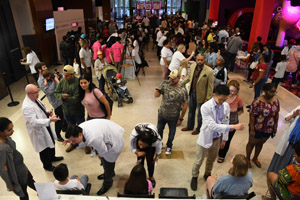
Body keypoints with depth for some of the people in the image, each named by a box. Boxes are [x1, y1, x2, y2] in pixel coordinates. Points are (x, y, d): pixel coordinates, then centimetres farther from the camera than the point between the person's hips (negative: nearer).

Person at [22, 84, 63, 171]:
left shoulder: (35, 98, -3)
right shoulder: (27, 107, -31)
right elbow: (34, 122, -34)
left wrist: (47, 112, -6)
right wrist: (50, 120, -41)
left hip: (46, 127, 9)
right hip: (39, 131, -9)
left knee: (51, 143, 27)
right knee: (44, 149, 12)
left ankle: (52, 157, 54)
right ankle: (47, 165, 37)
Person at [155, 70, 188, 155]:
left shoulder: (182, 90, -19)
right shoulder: (164, 84, -10)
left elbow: (185, 105, -12)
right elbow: (156, 95, -5)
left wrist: (181, 118, -7)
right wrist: (157, 90, -28)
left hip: (173, 117, -2)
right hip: (162, 114, 3)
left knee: (172, 132, 20)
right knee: (159, 130, 21)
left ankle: (169, 146, 48)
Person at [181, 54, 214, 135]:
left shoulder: (209, 71, -23)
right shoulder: (192, 66, -6)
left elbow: (210, 86, -16)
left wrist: (208, 98, -14)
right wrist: (181, 83, 13)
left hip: (201, 95, -5)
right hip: (192, 92, 6)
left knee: (200, 113, 14)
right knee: (191, 110, 23)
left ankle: (199, 129, 36)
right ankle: (190, 126, 44)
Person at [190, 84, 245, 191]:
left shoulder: (226, 106, -11)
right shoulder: (205, 107, -28)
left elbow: (225, 123, 2)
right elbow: (213, 126, -33)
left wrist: (224, 139, 9)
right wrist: (234, 126, -37)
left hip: (217, 138, 5)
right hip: (206, 138, -4)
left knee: (211, 159, 26)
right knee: (198, 161, 15)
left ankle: (207, 174, 53)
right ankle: (194, 177, 42)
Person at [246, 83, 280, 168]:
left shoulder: (276, 100, -5)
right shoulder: (258, 101, -24)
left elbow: (277, 114, 5)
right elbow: (252, 116, -21)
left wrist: (276, 126, 8)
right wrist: (252, 129, -18)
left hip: (269, 129, 6)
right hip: (257, 129, -5)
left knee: (260, 143, 24)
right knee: (252, 143, 15)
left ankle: (255, 158, 47)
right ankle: (247, 159, 38)